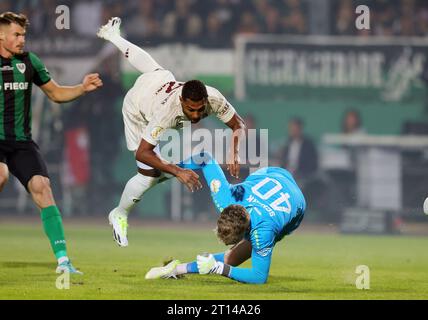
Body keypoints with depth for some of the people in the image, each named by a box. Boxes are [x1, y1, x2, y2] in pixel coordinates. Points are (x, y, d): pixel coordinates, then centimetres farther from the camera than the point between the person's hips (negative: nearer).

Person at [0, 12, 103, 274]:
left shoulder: (29, 61, 9)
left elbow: (56, 93, 19)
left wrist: (82, 88, 3)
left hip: (21, 142, 3)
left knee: (41, 187, -15)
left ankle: (62, 259, -16)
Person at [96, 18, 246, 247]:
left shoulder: (213, 98, -39)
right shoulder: (167, 112, -50)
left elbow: (238, 125, -23)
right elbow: (142, 153, -47)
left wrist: (234, 155, -42)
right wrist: (178, 172, -56)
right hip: (137, 106, -5)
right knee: (149, 174, -9)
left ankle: (113, 36, 66)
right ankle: (119, 215, 18)